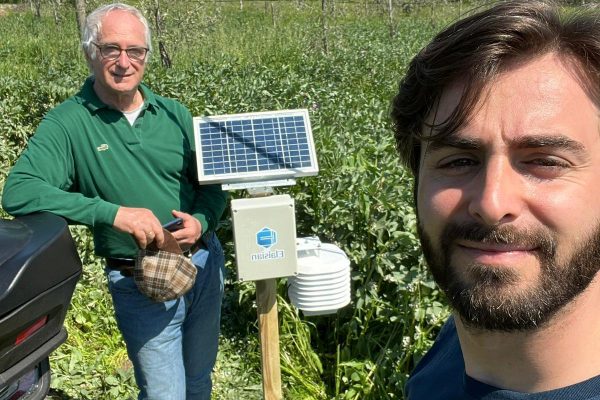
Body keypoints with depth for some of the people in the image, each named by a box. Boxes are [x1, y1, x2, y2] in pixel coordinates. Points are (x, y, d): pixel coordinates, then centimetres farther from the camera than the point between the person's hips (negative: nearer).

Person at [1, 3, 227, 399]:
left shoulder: (174, 114, 0)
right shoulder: (67, 123, -13)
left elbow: (212, 182, 7)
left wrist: (202, 221, -15)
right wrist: (113, 212, -33)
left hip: (206, 263, 5)